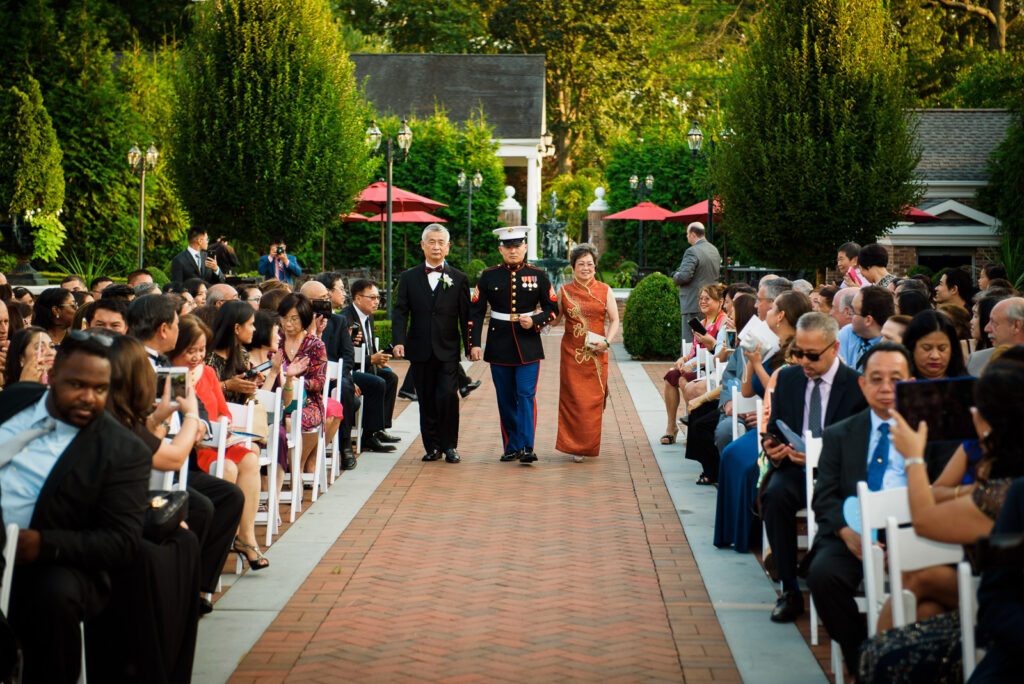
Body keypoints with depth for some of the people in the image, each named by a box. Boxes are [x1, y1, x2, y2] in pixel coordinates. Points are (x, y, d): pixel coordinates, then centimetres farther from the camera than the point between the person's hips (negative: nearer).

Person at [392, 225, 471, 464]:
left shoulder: (459, 279, 6)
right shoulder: (409, 278, 8)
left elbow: (465, 316, 5)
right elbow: (401, 312, 3)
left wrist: (470, 346, 0)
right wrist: (399, 341, -10)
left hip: (448, 351, -2)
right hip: (420, 351, 2)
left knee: (448, 396, -12)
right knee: (426, 401, 5)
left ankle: (449, 445, 2)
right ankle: (432, 446, 16)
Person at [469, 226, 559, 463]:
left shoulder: (538, 276, 2)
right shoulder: (488, 276, 3)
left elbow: (553, 308, 8)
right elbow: (475, 312, 3)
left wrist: (535, 322, -11)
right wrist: (474, 344, -4)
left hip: (528, 345, -1)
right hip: (499, 346, 1)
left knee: (526, 395, -10)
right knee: (505, 399, 6)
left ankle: (526, 448, -14)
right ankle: (511, 448, 15)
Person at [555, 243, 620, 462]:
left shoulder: (605, 291, 4)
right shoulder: (564, 292, 5)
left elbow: (614, 320, 5)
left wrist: (606, 341, -10)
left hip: (596, 354, 0)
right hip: (572, 354, 0)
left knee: (594, 399, 2)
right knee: (573, 399, -3)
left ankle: (589, 445, 17)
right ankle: (576, 447, 6)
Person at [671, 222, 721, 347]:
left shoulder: (692, 251, -14)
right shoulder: (714, 250, 13)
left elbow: (684, 276, -21)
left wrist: (675, 276, -1)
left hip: (693, 304, -8)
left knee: (690, 341, -7)